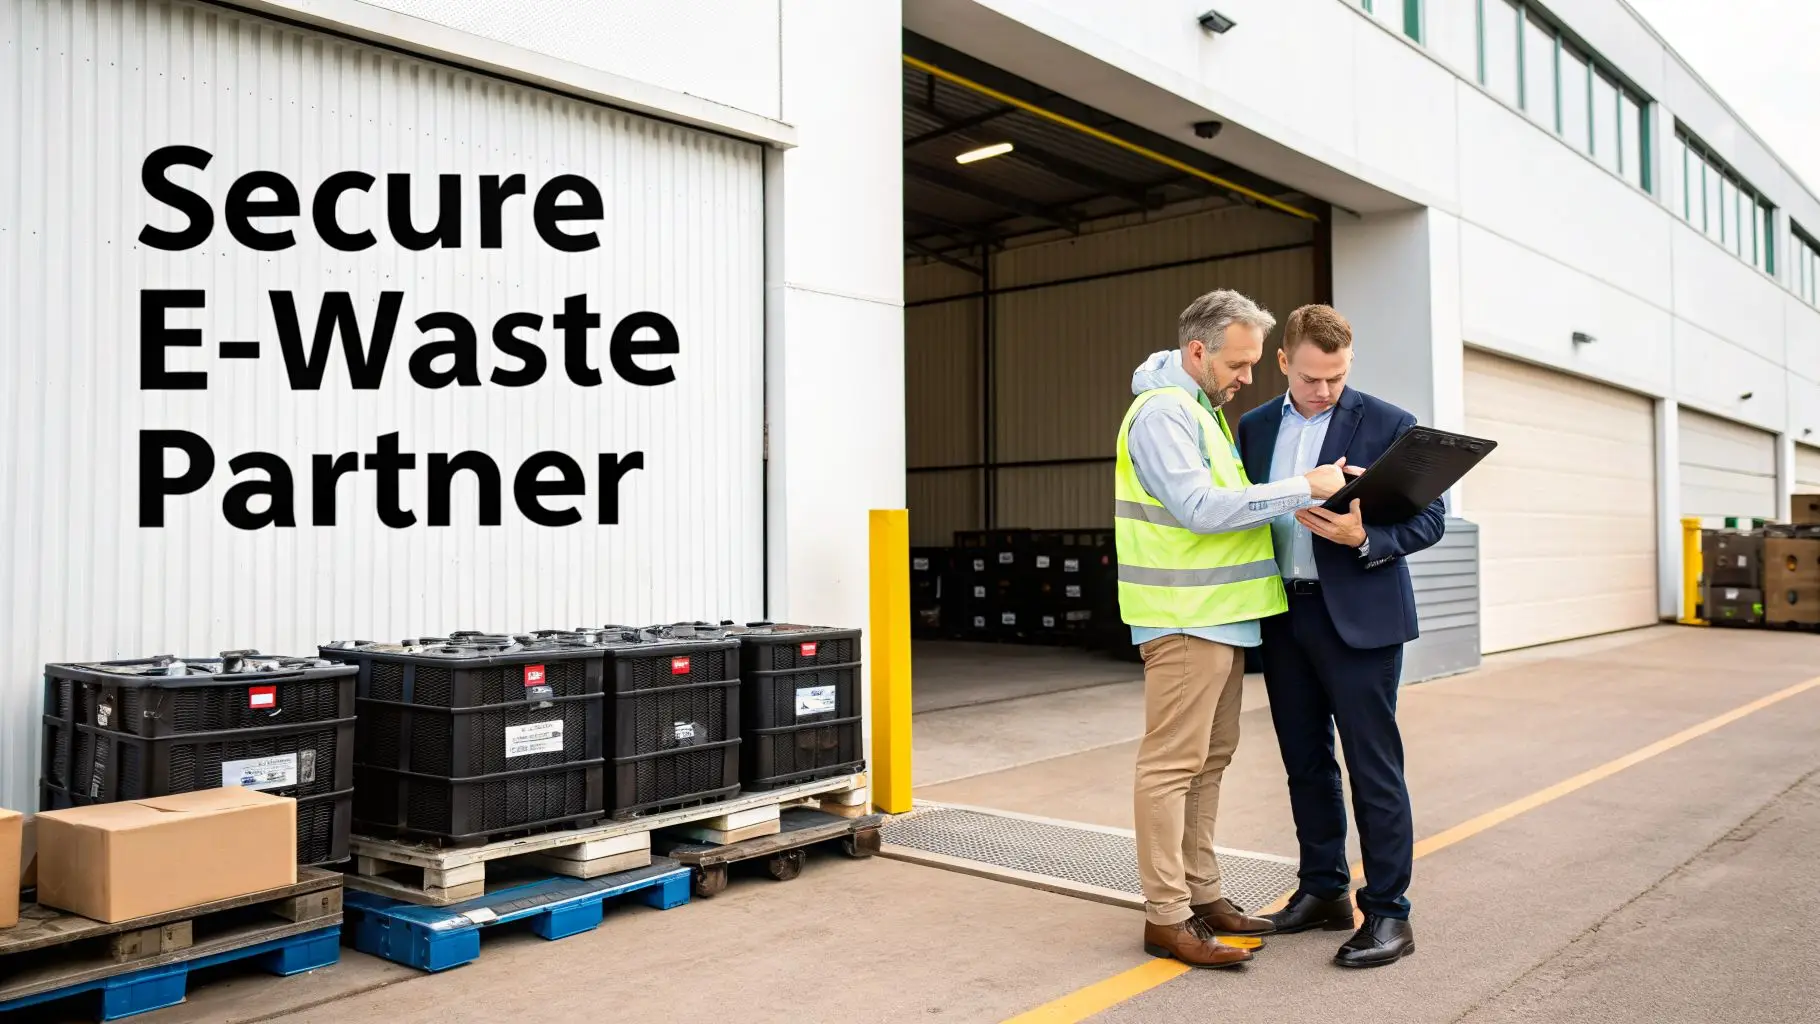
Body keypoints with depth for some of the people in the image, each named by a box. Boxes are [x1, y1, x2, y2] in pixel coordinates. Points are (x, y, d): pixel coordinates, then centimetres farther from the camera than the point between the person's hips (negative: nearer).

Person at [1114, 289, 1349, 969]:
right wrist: (1303, 487, -19)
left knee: (1208, 761, 14)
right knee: (1172, 765, -6)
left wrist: (1292, 500, 8)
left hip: (1221, 617, 10)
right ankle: (1166, 918, 0)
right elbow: (1202, 507, -21)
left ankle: (1200, 894, 24)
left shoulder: (1203, 409, 19)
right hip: (1184, 621, -10)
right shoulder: (1162, 410, -13)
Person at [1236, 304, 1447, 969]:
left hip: (1358, 616, -5)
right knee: (1305, 761, 13)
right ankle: (1323, 890, 27)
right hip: (1282, 615, 5)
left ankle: (1388, 913, 10)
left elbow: (1430, 518, -5)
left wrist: (1365, 538, -24)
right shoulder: (1255, 428, 10)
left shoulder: (1389, 425, -3)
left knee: (1373, 766, -1)